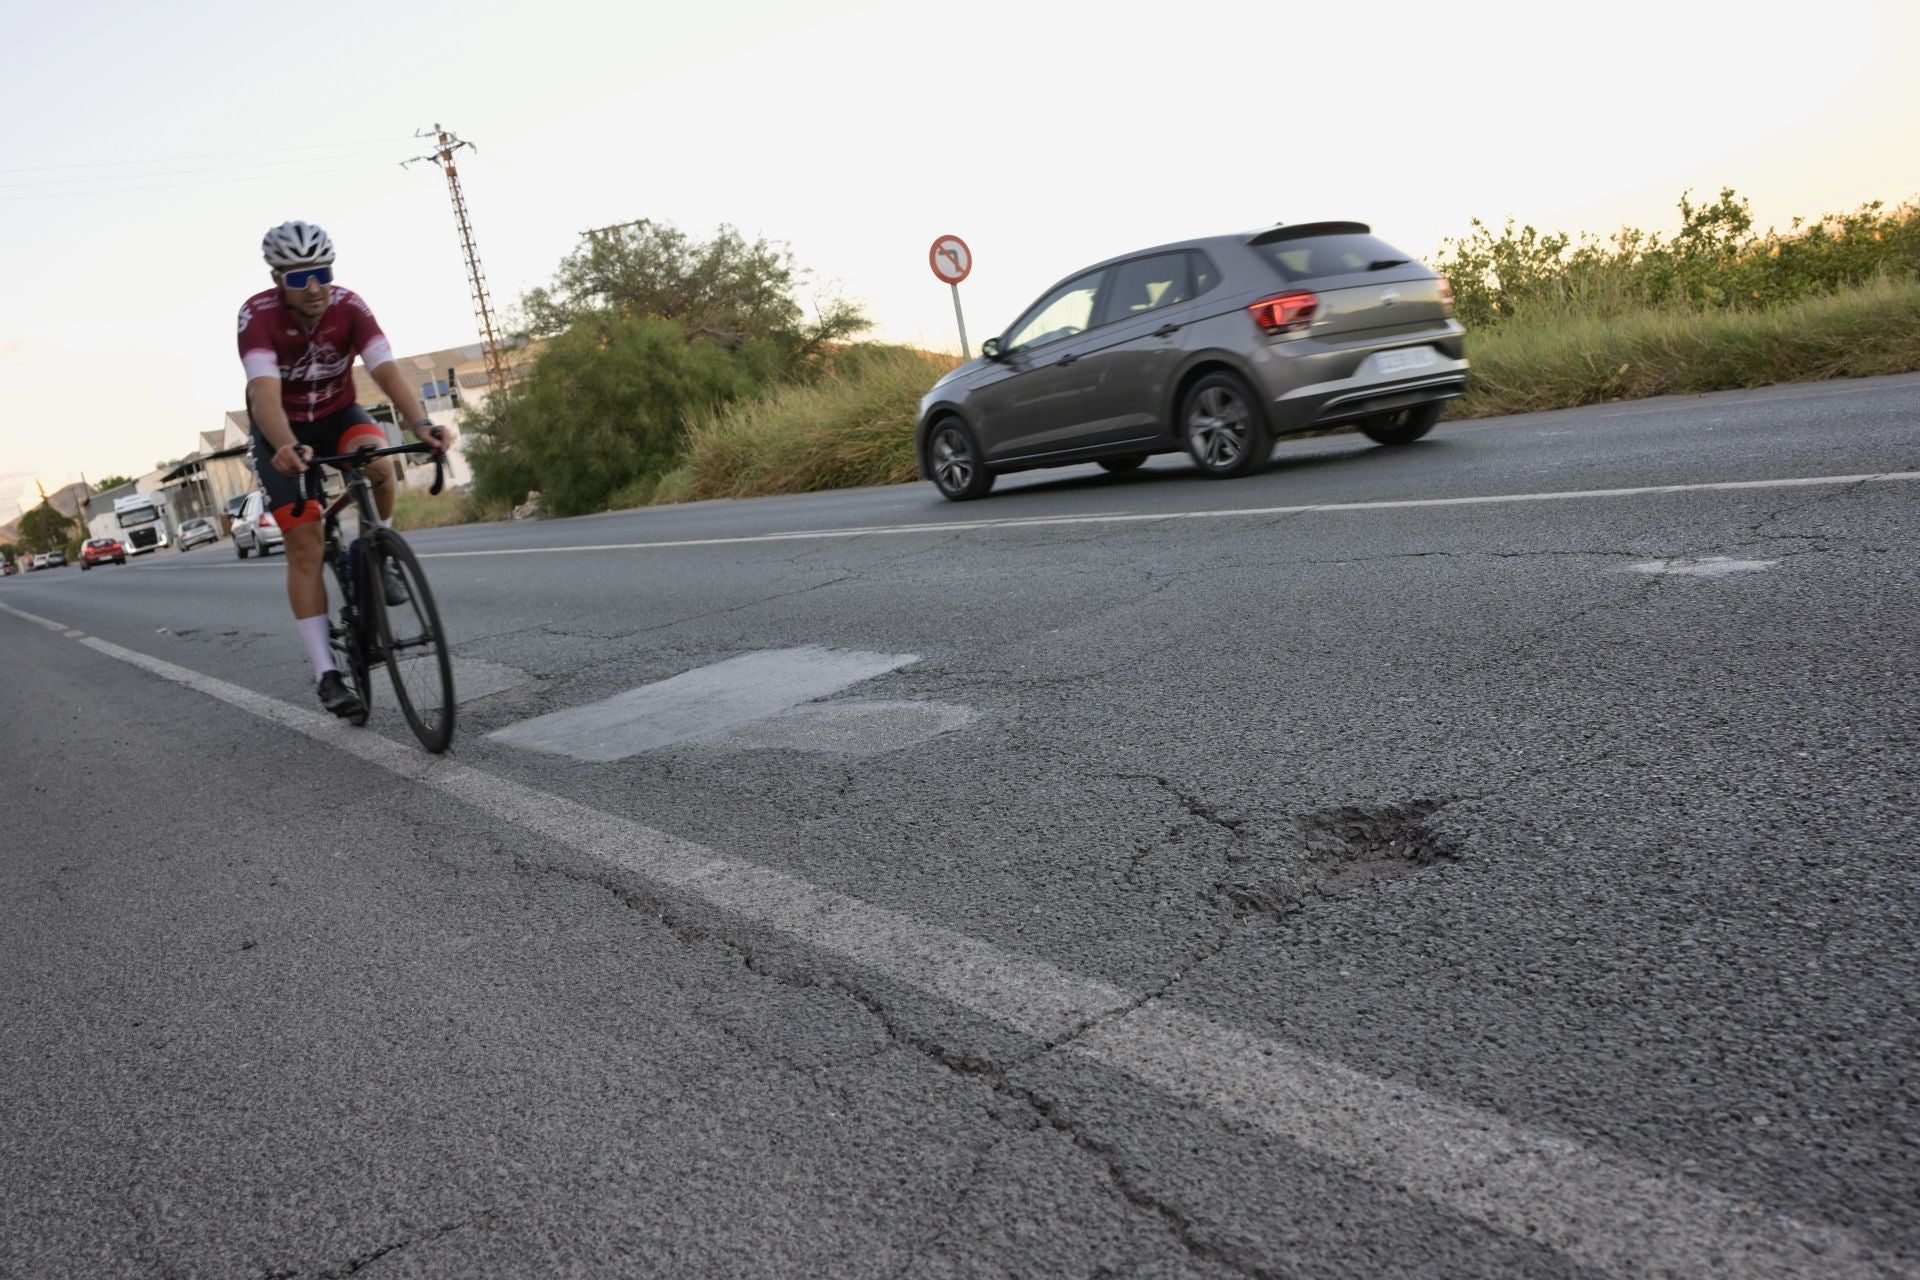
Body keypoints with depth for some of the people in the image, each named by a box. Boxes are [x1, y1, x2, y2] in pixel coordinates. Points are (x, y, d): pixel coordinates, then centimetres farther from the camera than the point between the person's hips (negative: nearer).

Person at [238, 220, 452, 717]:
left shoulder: (349, 306, -21)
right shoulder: (258, 315, -27)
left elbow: (386, 370, -33)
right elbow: (264, 391, -40)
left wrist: (420, 424, -52)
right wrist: (287, 447, -59)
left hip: (337, 415, 2)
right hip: (282, 433, -2)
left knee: (377, 461, -35)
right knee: (305, 547, -11)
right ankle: (327, 674, -6)